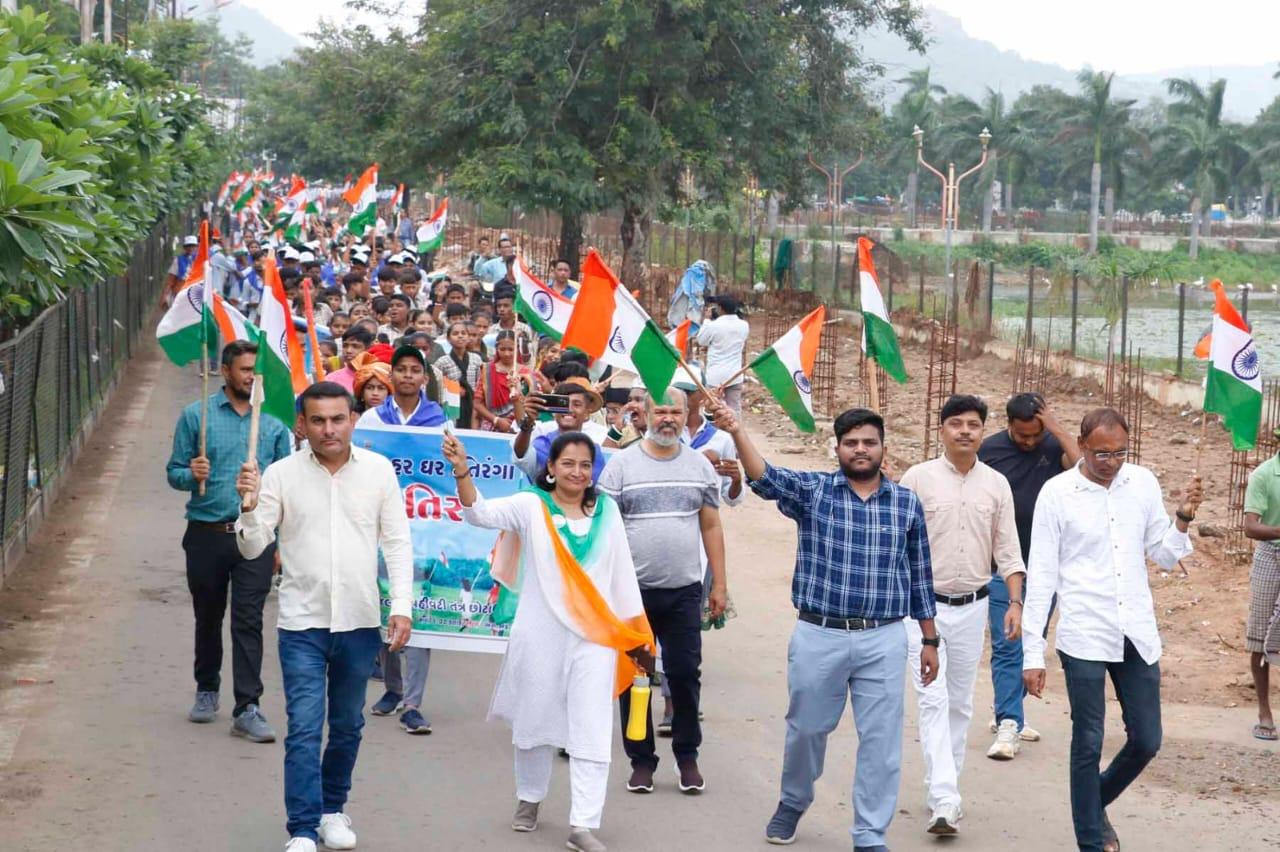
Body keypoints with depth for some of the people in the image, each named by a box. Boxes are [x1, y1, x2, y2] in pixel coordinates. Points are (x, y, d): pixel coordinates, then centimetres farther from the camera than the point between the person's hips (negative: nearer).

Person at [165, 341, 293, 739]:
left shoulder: (274, 422, 5)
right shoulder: (196, 416, 2)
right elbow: (174, 472, 4)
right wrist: (192, 475, -20)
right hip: (206, 535, 0)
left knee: (248, 622, -6)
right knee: (208, 618, 14)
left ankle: (247, 708, -7)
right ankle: (207, 690, 33)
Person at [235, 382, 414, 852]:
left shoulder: (378, 470, -1)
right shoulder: (281, 474, -4)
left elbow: (397, 542, 3)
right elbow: (251, 548, -3)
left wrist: (401, 606, -4)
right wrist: (250, 508, -22)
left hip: (360, 621, 2)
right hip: (303, 623, -2)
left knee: (347, 726, 15)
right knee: (304, 729, -7)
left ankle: (332, 809, 33)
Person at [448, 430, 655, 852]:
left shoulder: (606, 510, 5)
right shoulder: (531, 506, -3)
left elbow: (622, 572, 10)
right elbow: (480, 512, -18)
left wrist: (637, 632, 9)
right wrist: (462, 470, -36)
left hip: (595, 637, 1)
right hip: (540, 635, -1)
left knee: (592, 731, -4)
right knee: (535, 722, 13)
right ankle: (529, 798, 35)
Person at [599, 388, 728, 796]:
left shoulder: (700, 466, 7)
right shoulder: (622, 464, -1)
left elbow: (711, 527, 10)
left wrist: (719, 584, 6)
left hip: (684, 591, 2)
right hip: (634, 590, -1)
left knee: (685, 674, 3)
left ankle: (687, 757, 17)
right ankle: (641, 760, 16)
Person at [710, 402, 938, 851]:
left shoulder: (907, 503, 4)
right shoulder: (811, 491, -1)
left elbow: (919, 575, 10)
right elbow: (766, 478, -21)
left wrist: (929, 640, 10)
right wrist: (738, 431, -39)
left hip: (884, 640, 1)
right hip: (819, 636, 0)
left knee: (881, 739, 3)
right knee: (806, 728, 15)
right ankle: (793, 803, 42)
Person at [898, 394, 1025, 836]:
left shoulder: (996, 485, 5)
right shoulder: (917, 478, -4)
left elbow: (1007, 550, 8)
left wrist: (1015, 602, -1)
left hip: (973, 607, 4)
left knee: (960, 703, 11)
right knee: (933, 700, -11)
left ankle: (943, 789, 23)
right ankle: (945, 802, -16)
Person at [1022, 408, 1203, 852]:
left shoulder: (1143, 483, 4)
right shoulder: (1057, 493, -6)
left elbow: (1165, 556, 11)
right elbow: (1041, 576, -5)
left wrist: (1183, 519, -9)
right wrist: (1032, 653, -7)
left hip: (1138, 635, 4)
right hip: (1084, 637, -4)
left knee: (1146, 741, 9)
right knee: (1088, 744, 3)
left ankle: (1096, 804, 35)